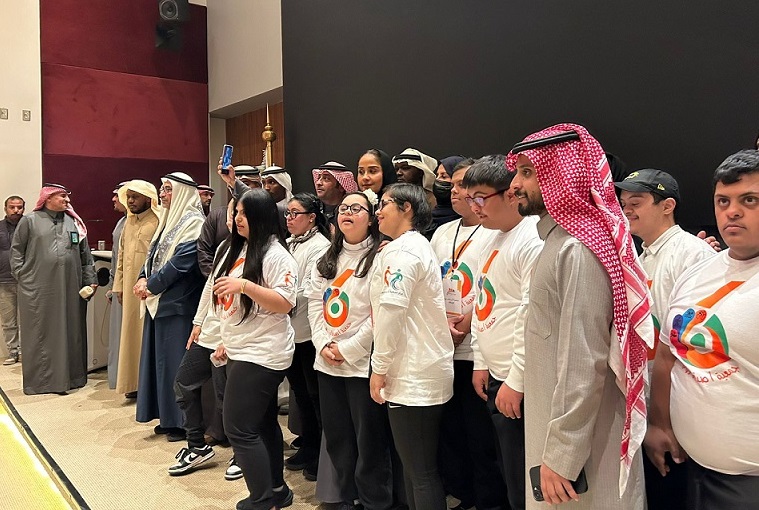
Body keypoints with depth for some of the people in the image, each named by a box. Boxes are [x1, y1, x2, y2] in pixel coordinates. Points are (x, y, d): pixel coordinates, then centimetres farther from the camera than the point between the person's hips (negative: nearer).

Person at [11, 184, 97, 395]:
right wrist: (21, 276, -1)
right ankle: (39, 380, 12)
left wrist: (90, 280, 7)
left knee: (70, 332, 6)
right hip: (38, 289, -3)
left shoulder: (74, 222, 11)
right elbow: (16, 250, 6)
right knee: (40, 333, 2)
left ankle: (69, 376, 16)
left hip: (70, 289, 3)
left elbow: (85, 255, 12)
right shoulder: (30, 221, 2)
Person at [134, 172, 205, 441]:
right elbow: (154, 254, 15)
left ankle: (183, 422, 9)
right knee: (161, 358, 13)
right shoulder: (169, 220, 16)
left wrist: (151, 286, -12)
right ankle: (168, 418, 24)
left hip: (178, 303, -9)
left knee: (177, 361, -3)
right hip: (159, 301, 9)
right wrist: (144, 278, -3)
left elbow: (180, 262, -19)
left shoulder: (193, 223, -12)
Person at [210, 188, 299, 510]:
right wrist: (227, 341, 19)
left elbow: (285, 304, -20)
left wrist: (245, 285, -27)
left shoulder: (275, 255, -13)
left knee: (239, 429, -8)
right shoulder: (239, 250, 14)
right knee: (263, 425, 16)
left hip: (262, 354, -9)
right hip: (241, 351, 9)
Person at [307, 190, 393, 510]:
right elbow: (315, 304, 10)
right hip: (327, 363, 7)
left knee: (369, 442, 3)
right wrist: (323, 343, -4)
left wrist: (348, 349, -14)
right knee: (337, 438, 16)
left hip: (363, 363, -7)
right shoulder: (327, 260, 14)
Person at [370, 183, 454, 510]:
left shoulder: (401, 249, -13)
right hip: (425, 372, 11)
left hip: (412, 376, -11)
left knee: (421, 472, -2)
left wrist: (379, 367, -13)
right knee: (417, 465, 18)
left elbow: (391, 311, -21)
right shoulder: (419, 245, 19)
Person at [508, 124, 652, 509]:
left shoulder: (578, 250, -21)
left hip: (579, 445, -9)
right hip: (556, 425, 9)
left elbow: (583, 364, -24)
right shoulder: (560, 239, 9)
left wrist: (561, 456, -19)